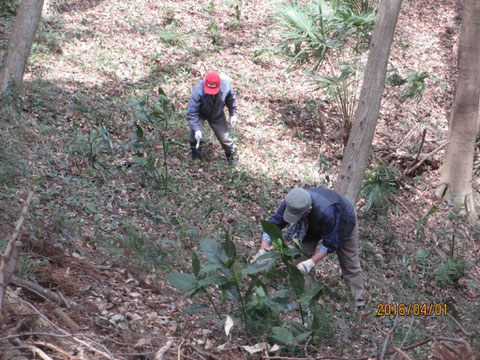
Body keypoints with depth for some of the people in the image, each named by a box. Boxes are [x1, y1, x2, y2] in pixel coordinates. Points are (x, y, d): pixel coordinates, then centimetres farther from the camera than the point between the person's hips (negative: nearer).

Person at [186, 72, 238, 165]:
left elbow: (231, 100, -6)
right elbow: (192, 112, -36)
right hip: (200, 113, -2)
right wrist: (196, 129, -43)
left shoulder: (226, 86, -31)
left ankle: (232, 155, 37)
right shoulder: (198, 91, -40)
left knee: (224, 136, 5)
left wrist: (233, 114, -1)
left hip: (217, 115, 2)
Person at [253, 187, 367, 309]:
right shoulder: (290, 203, -34)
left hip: (343, 224, -4)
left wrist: (311, 263, -43)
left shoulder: (327, 212, -49)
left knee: (350, 266, 0)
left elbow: (329, 243, -37)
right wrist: (262, 251, -37)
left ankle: (360, 302, 11)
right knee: (304, 252, -6)